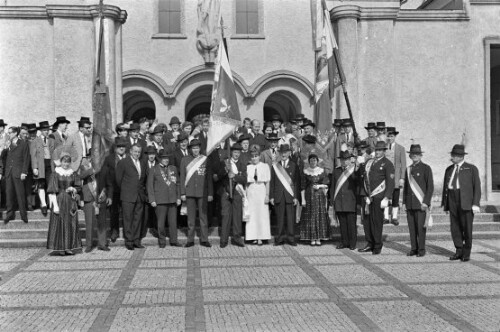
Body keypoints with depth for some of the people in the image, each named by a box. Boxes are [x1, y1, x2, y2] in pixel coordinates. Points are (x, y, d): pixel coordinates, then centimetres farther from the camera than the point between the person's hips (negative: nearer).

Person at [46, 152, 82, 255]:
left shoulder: (72, 174, 9)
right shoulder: (55, 173, -4)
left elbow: (77, 188, 16)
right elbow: (52, 191, -8)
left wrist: (73, 189, -8)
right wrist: (55, 205, -15)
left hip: (70, 202, 4)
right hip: (59, 201, -4)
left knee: (71, 225, 5)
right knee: (58, 224, -2)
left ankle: (70, 248, 13)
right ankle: (58, 248, 3)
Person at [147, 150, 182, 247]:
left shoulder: (173, 169, 14)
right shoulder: (153, 170, 4)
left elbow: (178, 184, 17)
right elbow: (150, 186, 2)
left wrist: (178, 197, 10)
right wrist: (152, 200, -5)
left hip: (173, 199, 3)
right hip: (160, 200, -3)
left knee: (173, 221, 3)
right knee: (161, 222, 1)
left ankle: (173, 241, 12)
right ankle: (162, 241, 12)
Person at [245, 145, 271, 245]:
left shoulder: (265, 166, 3)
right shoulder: (248, 167, 9)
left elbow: (267, 182, 1)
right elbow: (246, 182, 8)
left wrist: (267, 195, -5)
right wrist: (245, 195, 1)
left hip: (261, 191, -2)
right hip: (251, 192, 2)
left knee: (262, 214, -3)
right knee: (251, 215, 0)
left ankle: (260, 238, 0)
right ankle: (254, 237, 6)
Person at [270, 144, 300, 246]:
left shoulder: (294, 166, 7)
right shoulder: (275, 166, 11)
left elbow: (297, 182, 3)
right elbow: (272, 182, 9)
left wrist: (296, 197, -4)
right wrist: (271, 196, 2)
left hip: (290, 196, -1)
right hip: (278, 195, 1)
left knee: (291, 217, -2)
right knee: (280, 217, 1)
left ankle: (291, 238, 5)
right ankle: (280, 238, 7)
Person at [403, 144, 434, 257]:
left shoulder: (426, 168, -1)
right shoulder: (408, 170, 15)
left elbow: (430, 187, -5)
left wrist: (426, 202, -12)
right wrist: (405, 203, 13)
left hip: (421, 204, -5)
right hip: (410, 204, 5)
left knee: (421, 227, -5)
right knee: (412, 227, 4)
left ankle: (421, 249, 3)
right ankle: (414, 248, 11)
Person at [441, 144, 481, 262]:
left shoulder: (472, 169, 2)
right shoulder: (449, 170, 14)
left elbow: (477, 187, -2)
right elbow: (445, 187, 15)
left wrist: (476, 204, -11)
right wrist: (445, 204, 10)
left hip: (466, 202, -4)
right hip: (453, 202, 4)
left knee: (467, 227, -1)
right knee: (455, 227, 3)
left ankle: (466, 253, 9)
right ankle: (459, 251, 12)